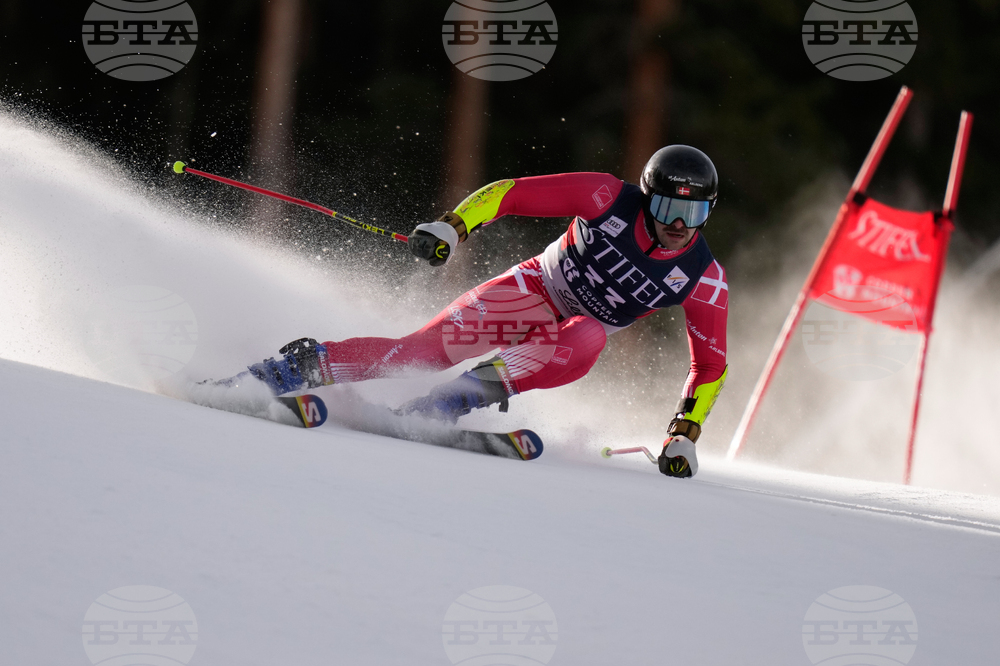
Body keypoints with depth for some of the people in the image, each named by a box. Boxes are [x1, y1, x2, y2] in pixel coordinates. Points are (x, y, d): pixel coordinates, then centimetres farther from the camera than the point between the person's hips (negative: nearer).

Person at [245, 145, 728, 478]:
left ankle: (455, 400, -40)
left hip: (573, 334, 1)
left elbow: (712, 364, -5)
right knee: (427, 348, -26)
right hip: (535, 290, -1)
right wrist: (453, 227, -30)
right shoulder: (611, 199, -19)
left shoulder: (703, 279, -15)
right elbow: (511, 193, -15)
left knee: (586, 343, -38)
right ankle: (305, 365, -19)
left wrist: (684, 433, -15)